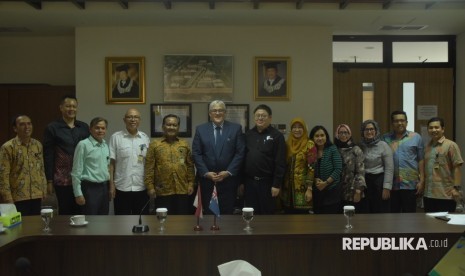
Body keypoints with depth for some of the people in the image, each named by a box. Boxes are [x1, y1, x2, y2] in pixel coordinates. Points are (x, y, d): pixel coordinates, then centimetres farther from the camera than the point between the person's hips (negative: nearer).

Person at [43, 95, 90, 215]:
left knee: (80, 212, 10)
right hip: (62, 180, -3)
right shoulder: (52, 128, -2)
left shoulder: (84, 127, 8)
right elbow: (48, 156, -3)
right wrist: (49, 180, -6)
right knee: (65, 212, 7)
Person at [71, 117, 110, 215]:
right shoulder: (83, 145, -10)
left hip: (104, 187, 7)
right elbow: (76, 171, -10)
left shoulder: (106, 145, 10)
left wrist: (110, 187, 13)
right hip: (90, 188, -6)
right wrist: (78, 193, -13)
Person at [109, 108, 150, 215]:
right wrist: (111, 184, -6)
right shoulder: (116, 137, -1)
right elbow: (111, 162, -2)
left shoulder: (145, 138, 7)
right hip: (121, 187, -2)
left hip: (142, 187, 2)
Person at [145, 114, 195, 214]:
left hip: (183, 190, 2)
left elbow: (190, 166, 11)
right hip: (163, 191, -2)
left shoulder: (184, 144, 10)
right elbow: (149, 168, -1)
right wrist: (150, 186, -6)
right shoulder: (155, 144, 2)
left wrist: (191, 183, 4)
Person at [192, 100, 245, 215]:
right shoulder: (200, 129, 7)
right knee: (209, 213, 6)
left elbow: (240, 153, -1)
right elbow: (196, 154, 2)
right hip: (207, 179, 1)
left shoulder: (236, 128, 4)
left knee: (227, 213, 1)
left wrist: (228, 172, -10)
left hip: (229, 179, -1)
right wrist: (206, 173, -9)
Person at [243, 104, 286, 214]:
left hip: (266, 182, -4)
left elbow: (280, 163, -8)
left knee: (267, 214, 5)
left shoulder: (277, 136, -4)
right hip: (249, 181, 4)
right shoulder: (248, 135, 10)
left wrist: (277, 184, -12)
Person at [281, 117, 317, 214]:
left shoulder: (309, 144, -5)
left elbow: (311, 167, -10)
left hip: (302, 188, -4)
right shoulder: (287, 144, 10)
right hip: (287, 188, 5)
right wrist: (281, 186, 8)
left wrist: (309, 189, -15)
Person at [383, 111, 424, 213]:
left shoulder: (416, 138, 5)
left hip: (410, 185, -1)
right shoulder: (385, 139, 7)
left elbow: (421, 160, 5)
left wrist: (422, 181, 0)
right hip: (391, 185, 1)